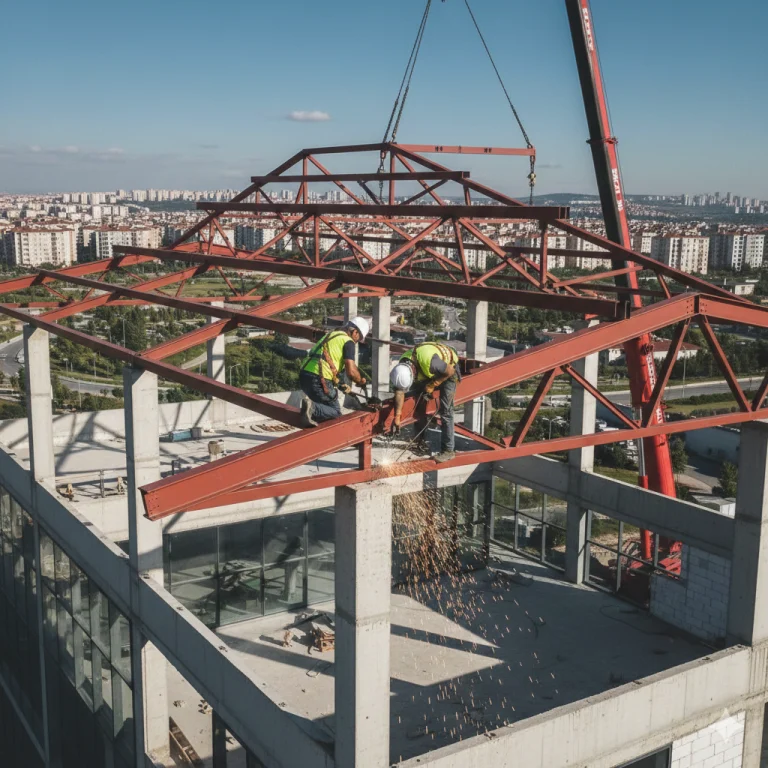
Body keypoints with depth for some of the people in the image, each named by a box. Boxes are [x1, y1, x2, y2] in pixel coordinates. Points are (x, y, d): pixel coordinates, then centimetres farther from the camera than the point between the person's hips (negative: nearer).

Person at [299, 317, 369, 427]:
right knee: (336, 411, 7)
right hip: (319, 380, -8)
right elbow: (351, 372, -10)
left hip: (304, 375, 8)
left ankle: (310, 406, -2)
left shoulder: (330, 335, 25)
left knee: (322, 403, 28)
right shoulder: (348, 342, -2)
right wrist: (361, 381, 10)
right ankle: (312, 409, -18)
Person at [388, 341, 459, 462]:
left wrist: (432, 385, -20)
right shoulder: (402, 367, -24)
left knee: (445, 410, -11)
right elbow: (399, 391, -14)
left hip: (448, 370, -6)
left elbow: (450, 371, -26)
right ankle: (421, 443, 18)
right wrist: (397, 417, -13)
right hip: (429, 373, 6)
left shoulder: (429, 361, -43)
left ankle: (448, 450, -6)